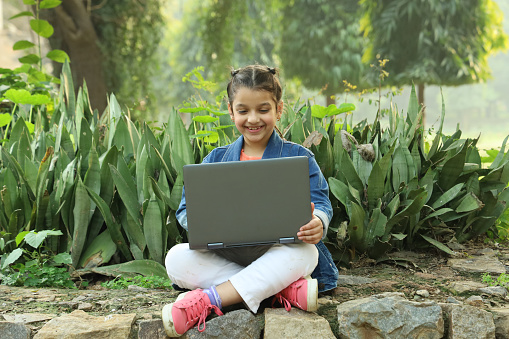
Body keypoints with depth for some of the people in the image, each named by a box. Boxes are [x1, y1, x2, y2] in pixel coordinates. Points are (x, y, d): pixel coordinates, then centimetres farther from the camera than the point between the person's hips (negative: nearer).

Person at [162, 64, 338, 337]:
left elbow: (320, 204, -3)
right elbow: (187, 208, 6)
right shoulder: (215, 160, 12)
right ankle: (286, 288, -31)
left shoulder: (298, 158, 6)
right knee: (176, 258, -24)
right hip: (224, 257, 2)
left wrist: (317, 222, -29)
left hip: (278, 252, -2)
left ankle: (209, 299, -34)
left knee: (305, 253, -35)